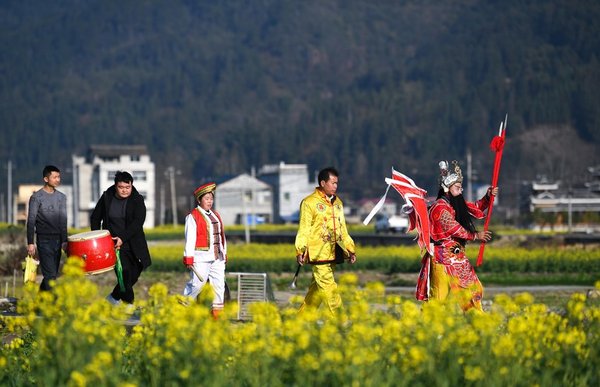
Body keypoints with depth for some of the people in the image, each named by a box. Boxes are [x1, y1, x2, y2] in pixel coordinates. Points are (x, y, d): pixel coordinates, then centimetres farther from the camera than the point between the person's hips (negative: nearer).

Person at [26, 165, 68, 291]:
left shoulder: (61, 197, 11)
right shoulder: (37, 197, -4)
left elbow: (63, 221, 12)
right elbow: (31, 221, -6)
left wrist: (64, 241, 2)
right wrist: (30, 243, -11)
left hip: (58, 240, 5)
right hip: (44, 240, -5)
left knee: (52, 274, 8)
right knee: (50, 274, -11)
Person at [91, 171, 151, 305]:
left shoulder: (137, 200, -4)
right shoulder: (107, 197, 1)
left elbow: (138, 222, -15)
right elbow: (95, 217, 13)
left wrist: (123, 238, -26)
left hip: (133, 243, 2)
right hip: (113, 243, -2)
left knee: (135, 272, 6)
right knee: (125, 272, -15)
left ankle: (115, 297, 27)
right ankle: (129, 303, -4)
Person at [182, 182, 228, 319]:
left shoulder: (216, 215, 19)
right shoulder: (193, 216, -3)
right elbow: (190, 238, -8)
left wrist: (224, 254, 20)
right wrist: (189, 258, -13)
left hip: (217, 257, 7)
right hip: (201, 257, -7)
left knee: (219, 283, 2)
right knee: (197, 283, -8)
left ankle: (217, 311, 6)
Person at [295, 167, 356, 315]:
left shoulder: (337, 202, 17)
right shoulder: (310, 202, -5)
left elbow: (342, 229, 23)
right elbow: (304, 229, -8)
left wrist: (350, 250, 18)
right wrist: (300, 251, -16)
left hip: (333, 253, 7)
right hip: (318, 253, -7)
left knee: (317, 287, 11)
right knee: (328, 286, -11)